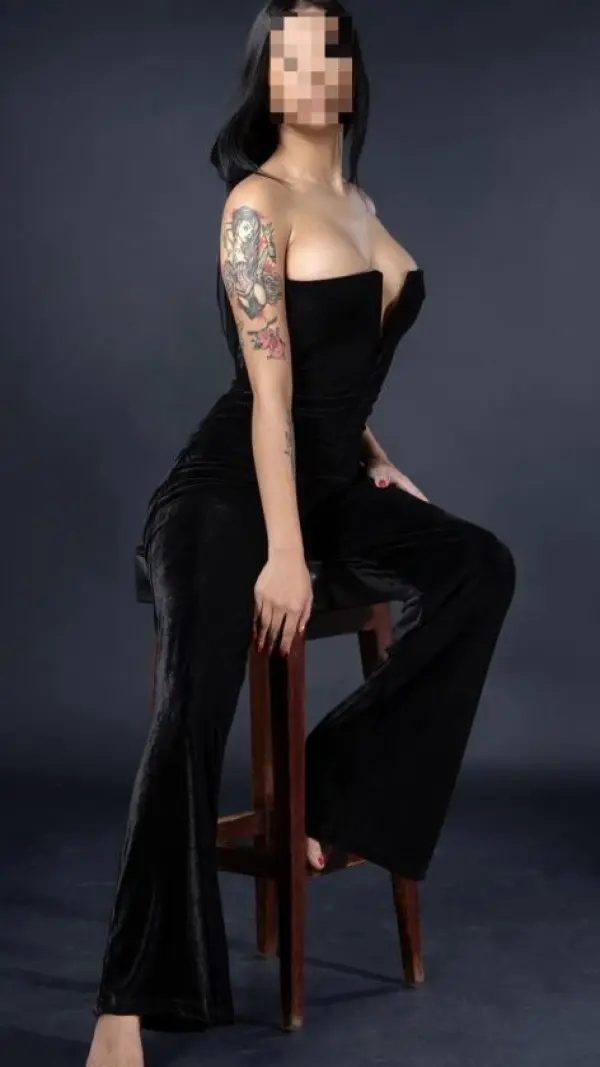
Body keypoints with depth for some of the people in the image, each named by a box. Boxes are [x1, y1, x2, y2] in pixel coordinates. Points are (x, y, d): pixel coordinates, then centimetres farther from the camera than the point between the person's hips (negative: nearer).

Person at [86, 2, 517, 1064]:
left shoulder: (357, 201, 14)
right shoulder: (259, 202, -10)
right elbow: (270, 388, -18)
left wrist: (375, 461, 12)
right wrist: (283, 554, -22)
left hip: (330, 480, 7)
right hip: (231, 485, -7)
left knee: (481, 566, -21)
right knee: (193, 710, -26)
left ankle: (332, 782, -12)